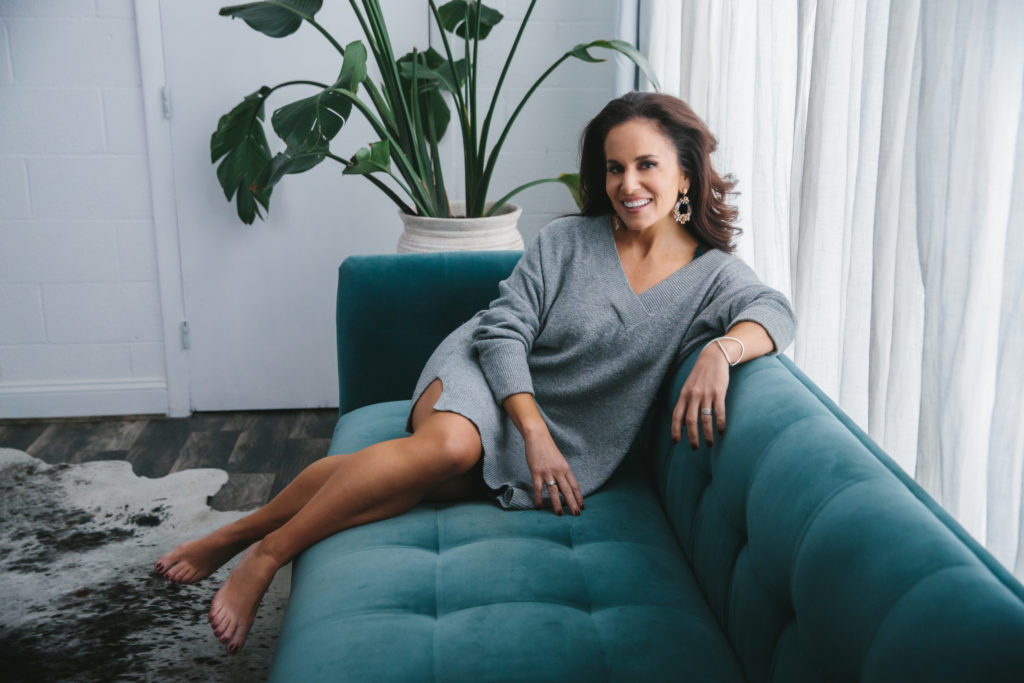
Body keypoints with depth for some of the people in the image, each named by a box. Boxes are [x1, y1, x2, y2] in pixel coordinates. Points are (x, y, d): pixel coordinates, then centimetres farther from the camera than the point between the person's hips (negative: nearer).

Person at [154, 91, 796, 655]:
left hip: (564, 445, 1)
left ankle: (256, 540, -13)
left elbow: (775, 311, -16)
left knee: (438, 477, -27)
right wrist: (535, 434, -16)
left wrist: (721, 350, -39)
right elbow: (502, 330, -5)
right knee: (448, 444, -36)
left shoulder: (713, 274, 0)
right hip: (487, 377, -1)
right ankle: (262, 550, -25)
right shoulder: (567, 241, -2)